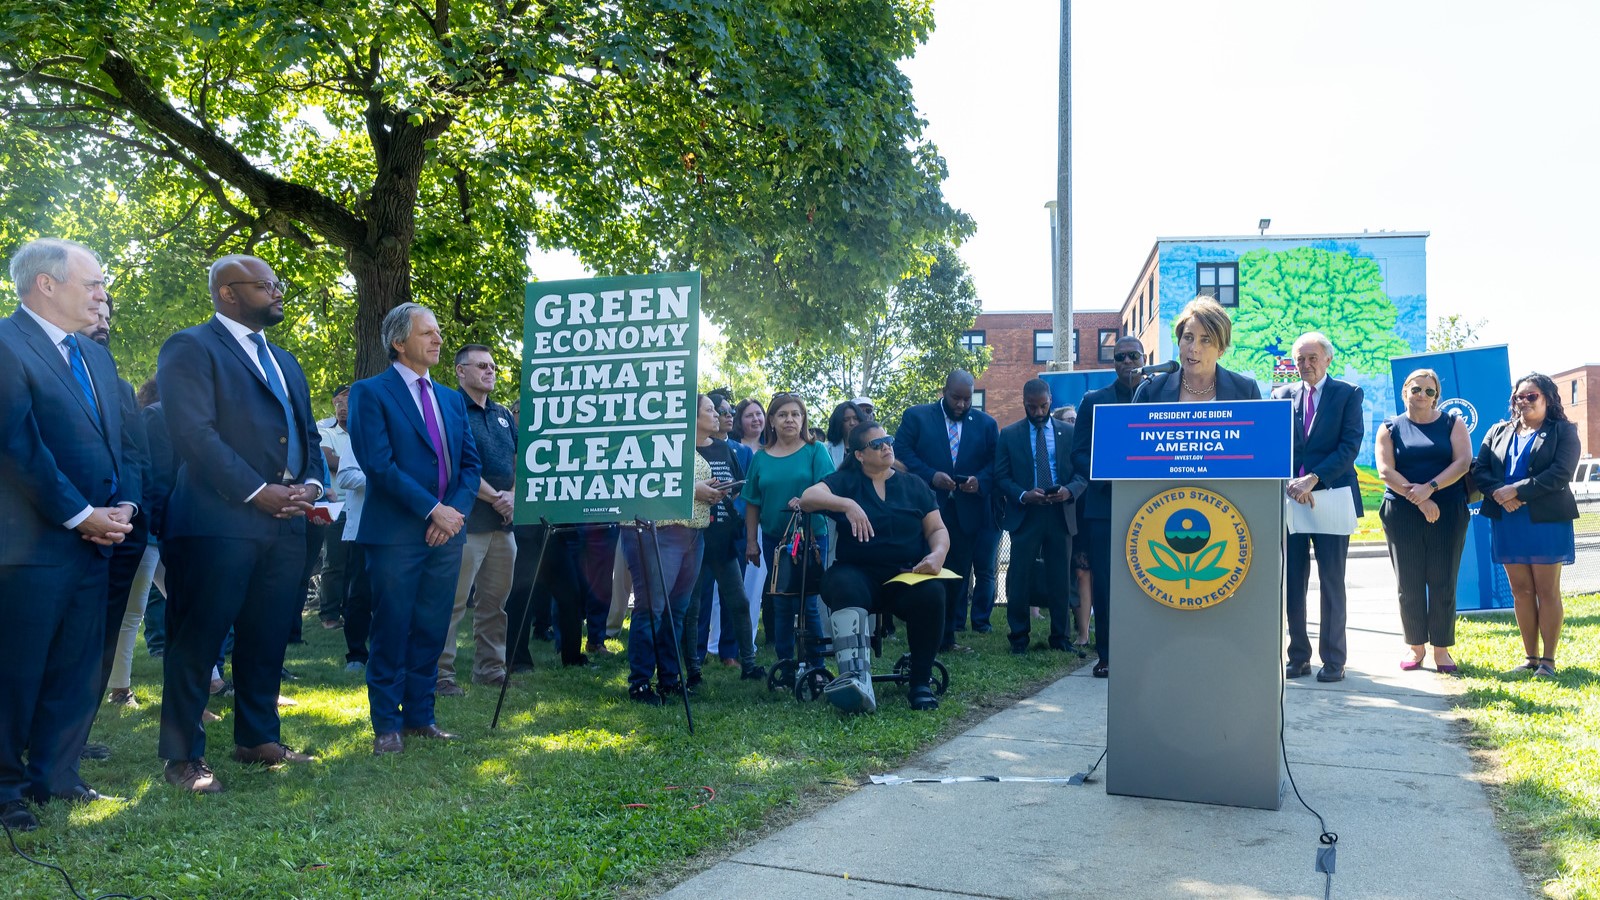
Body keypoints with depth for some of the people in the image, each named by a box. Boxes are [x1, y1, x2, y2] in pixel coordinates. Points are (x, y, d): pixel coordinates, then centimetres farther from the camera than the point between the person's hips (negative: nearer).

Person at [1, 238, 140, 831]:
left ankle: (54, 775, 24)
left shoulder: (96, 357, 17)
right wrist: (80, 515, -15)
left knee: (78, 671, 13)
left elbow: (122, 442, 17)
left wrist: (124, 504, 1)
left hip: (94, 541, 8)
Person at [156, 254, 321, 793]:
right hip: (218, 520, -7)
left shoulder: (284, 361, 23)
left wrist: (310, 484, 1)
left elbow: (308, 432, 21)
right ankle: (183, 755, 9)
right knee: (198, 639, 0)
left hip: (285, 521, 7)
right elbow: (194, 433, -14)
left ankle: (257, 738, 24)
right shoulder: (190, 348, -2)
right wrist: (258, 492, -16)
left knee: (268, 637, 12)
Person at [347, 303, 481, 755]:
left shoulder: (451, 399, 16)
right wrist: (432, 509, -16)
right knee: (392, 632, 2)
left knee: (431, 631, 10)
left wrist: (457, 511, -4)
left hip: (447, 532, 5)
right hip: (396, 533, -5)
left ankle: (420, 716, 21)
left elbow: (470, 463, 13)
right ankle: (387, 725, 13)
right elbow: (378, 463, -13)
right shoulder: (371, 392, -3)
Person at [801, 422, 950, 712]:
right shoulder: (845, 481, 11)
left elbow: (938, 529, 13)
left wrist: (938, 554, -11)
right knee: (842, 585, -36)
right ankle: (857, 680, -54)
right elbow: (808, 498, -7)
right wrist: (847, 504, -24)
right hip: (859, 573, -1)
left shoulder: (914, 485, 17)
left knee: (931, 594, -32)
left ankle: (922, 682, -14)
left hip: (907, 575, 2)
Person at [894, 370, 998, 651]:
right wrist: (931, 476, -16)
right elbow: (901, 452, -6)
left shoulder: (986, 424, 11)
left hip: (967, 514, 3)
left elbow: (996, 463, 7)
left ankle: (947, 637, 16)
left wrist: (980, 481, -13)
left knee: (958, 577, 7)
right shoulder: (916, 416, 4)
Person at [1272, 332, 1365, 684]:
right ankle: (1298, 657, 13)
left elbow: (1350, 446, -6)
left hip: (1331, 497, -3)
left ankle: (1333, 659, 9)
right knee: (1292, 582, 5)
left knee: (1332, 582, 1)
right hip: (1290, 497, 3)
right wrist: (1290, 482, -11)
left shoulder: (1348, 394, 3)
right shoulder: (1282, 395, 11)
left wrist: (1313, 479, -16)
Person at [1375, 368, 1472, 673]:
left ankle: (1441, 648, 10)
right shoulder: (1390, 429, 7)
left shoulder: (1452, 424, 7)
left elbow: (1463, 462, -6)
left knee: (1443, 582, 0)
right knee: (1408, 584, 2)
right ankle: (1416, 646, 14)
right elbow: (1386, 471, -5)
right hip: (1402, 513, 0)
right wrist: (1418, 498, -15)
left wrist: (1430, 487, -18)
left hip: (1447, 512, 0)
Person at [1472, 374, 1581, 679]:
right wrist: (1499, 494, -14)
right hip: (1507, 523, 4)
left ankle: (1548, 660, 7)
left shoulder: (1563, 431, 1)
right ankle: (1531, 658, 15)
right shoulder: (1498, 432, 14)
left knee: (1547, 591, 0)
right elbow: (1479, 469, 5)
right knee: (1521, 591, 7)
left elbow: (1561, 474, -13)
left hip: (1547, 521, -4)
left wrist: (1516, 490, -18)